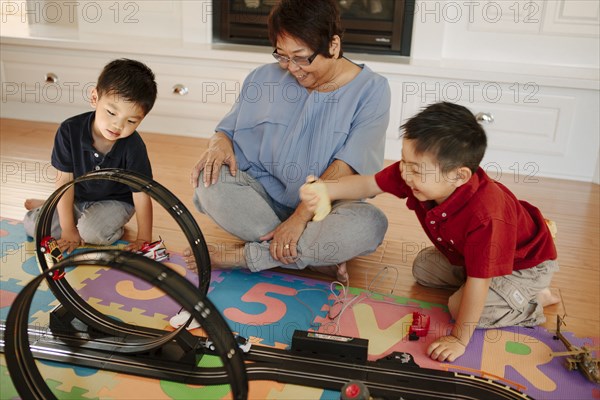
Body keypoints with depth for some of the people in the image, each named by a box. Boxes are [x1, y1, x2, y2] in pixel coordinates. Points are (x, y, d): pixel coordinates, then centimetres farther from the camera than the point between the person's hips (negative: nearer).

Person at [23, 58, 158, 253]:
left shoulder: (133, 147, -27)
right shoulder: (70, 131, -21)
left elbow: (141, 195, -21)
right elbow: (65, 180, -15)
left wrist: (144, 239, -18)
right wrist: (68, 229, -14)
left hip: (115, 201, -3)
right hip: (77, 198, 4)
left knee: (92, 231, -32)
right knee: (32, 224, -5)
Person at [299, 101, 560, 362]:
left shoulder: (483, 216, -46)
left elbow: (478, 281, -39)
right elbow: (368, 185, -14)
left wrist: (459, 339, -31)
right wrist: (325, 191, -31)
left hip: (526, 264, -7)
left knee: (462, 308, -21)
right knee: (423, 267, 10)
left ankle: (537, 300, 1)